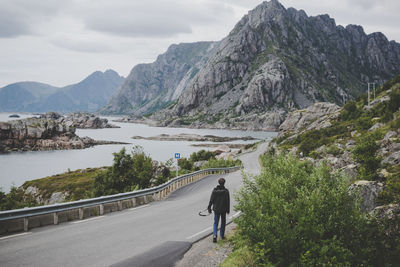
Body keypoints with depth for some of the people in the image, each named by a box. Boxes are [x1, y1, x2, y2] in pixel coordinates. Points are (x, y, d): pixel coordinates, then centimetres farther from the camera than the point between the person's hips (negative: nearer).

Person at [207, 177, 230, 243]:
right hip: (224, 209, -1)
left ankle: (214, 235, -12)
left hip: (216, 209, 1)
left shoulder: (215, 190, -7)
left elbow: (211, 200, -3)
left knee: (215, 223, 7)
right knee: (223, 222, 16)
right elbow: (228, 201, -6)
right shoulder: (226, 191, -10)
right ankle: (222, 235, 24)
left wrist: (209, 208, 5)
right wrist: (228, 210, 3)